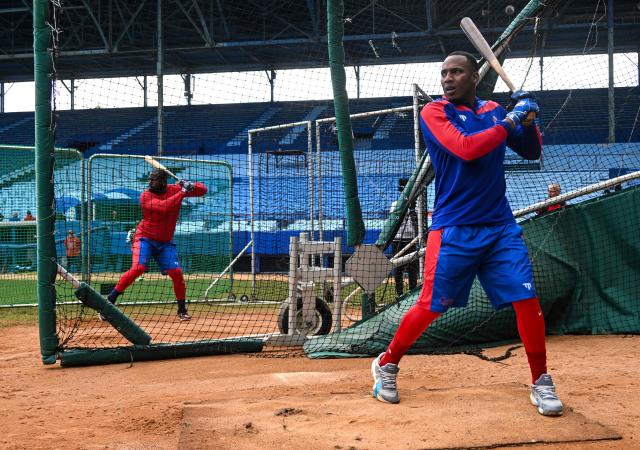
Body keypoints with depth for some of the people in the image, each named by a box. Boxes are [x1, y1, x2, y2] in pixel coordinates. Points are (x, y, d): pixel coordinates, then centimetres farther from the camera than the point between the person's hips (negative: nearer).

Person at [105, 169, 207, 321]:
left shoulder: (174, 189, -2)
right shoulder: (146, 196, -13)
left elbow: (203, 190, 0)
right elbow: (163, 207, -31)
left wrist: (190, 186, -21)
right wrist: (182, 192, -29)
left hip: (165, 242, 4)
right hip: (145, 238, -3)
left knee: (176, 272, -5)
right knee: (138, 268, -22)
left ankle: (182, 310, 13)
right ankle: (109, 301, -13)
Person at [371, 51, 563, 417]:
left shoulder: (493, 111, 12)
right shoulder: (434, 112, -3)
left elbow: (531, 152, 15)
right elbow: (465, 148, -19)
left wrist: (528, 117, -2)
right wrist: (510, 121, -14)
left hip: (501, 225, 4)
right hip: (454, 229, -4)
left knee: (527, 300, -3)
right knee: (430, 307, -3)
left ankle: (541, 382, 13)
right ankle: (386, 365, 19)